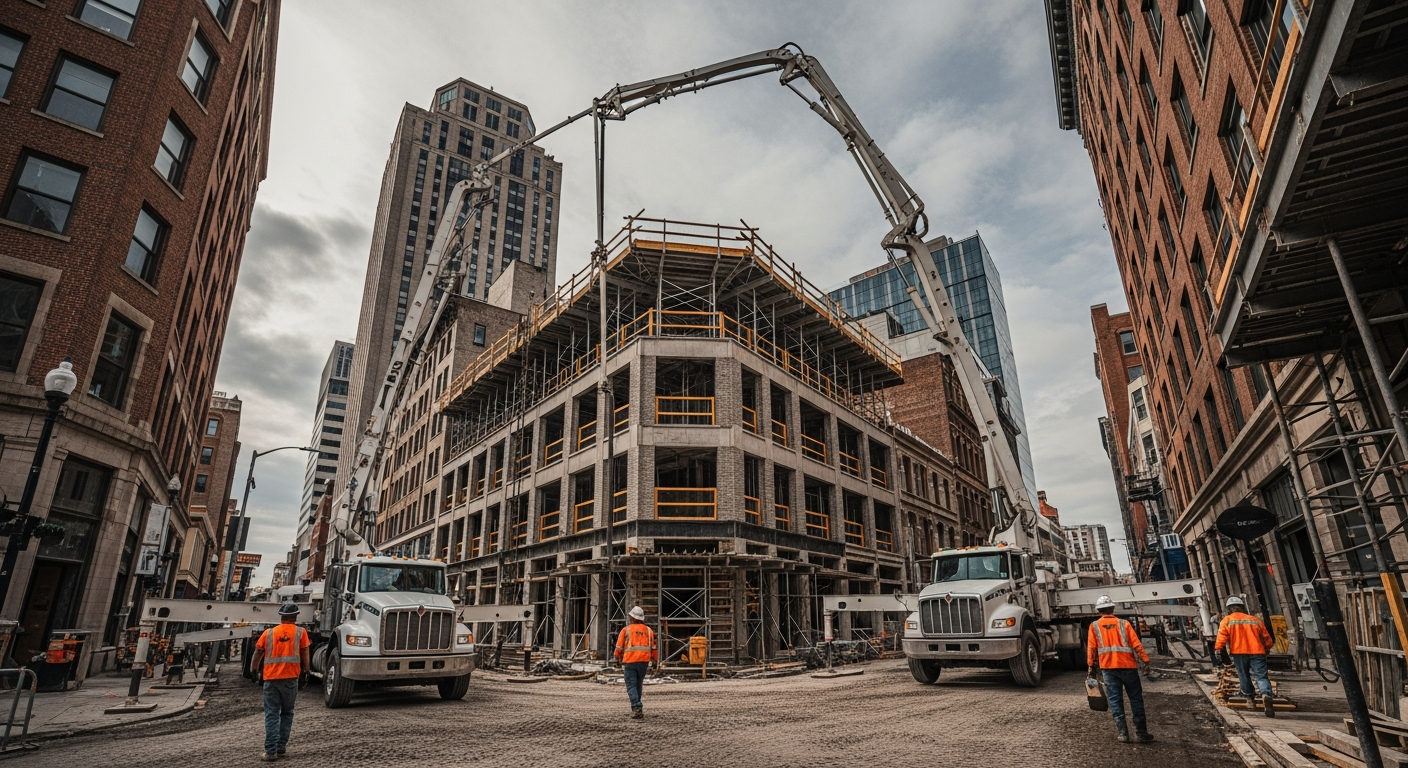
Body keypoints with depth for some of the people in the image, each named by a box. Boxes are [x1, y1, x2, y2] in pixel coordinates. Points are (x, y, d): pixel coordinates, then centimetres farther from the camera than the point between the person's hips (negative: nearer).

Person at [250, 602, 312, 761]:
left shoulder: (269, 632, 8)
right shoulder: (300, 632, 4)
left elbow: (257, 654, 10)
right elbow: (304, 654, 5)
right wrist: (305, 671, 18)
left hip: (270, 678, 1)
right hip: (290, 677, -1)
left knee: (271, 715, 5)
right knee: (286, 713, 14)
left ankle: (271, 750, 0)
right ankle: (281, 747, 16)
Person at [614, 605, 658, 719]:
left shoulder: (626, 629, 0)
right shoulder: (648, 630, 9)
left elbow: (619, 647, 5)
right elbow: (653, 647, 10)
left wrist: (618, 657, 24)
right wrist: (655, 660, 22)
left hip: (630, 661, -4)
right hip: (644, 661, 4)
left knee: (631, 686, -2)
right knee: (638, 685, 18)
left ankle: (637, 708, -16)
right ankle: (636, 707, 25)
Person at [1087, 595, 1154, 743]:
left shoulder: (1094, 626, 5)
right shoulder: (1124, 624, 4)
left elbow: (1091, 648, 2)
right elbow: (1136, 644, -4)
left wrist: (1091, 666, 6)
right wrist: (1146, 661, -2)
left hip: (1108, 667, 0)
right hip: (1127, 666, 0)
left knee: (1115, 700, 6)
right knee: (1136, 699, 8)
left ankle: (1122, 732, 5)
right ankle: (1141, 733, 10)